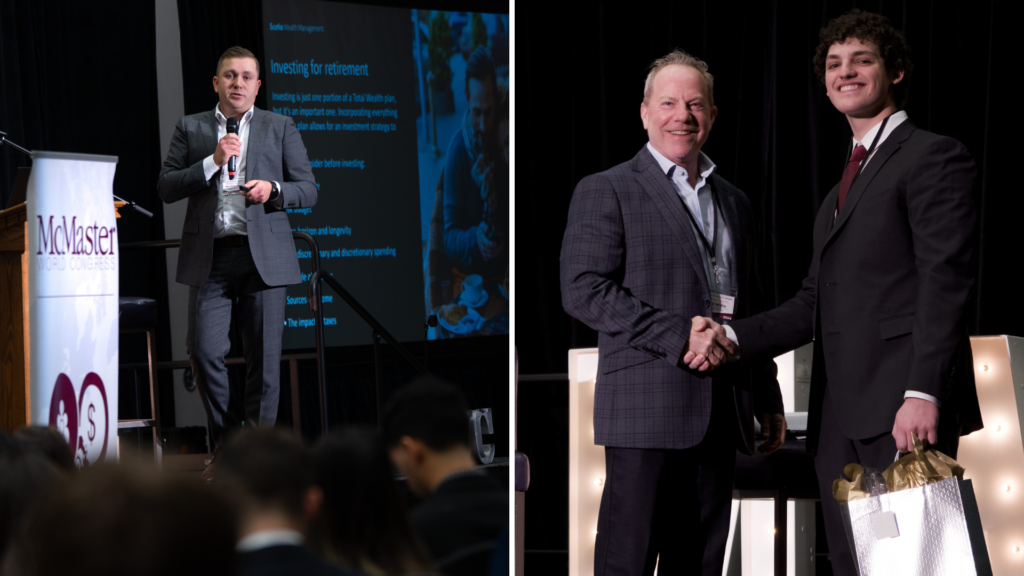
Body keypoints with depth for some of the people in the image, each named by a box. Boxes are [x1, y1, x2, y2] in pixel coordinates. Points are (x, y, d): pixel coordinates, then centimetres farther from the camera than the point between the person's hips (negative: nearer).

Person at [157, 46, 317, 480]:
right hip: (210, 257, 0)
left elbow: (309, 190, 9)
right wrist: (212, 162, -9)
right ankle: (225, 446, 9)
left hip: (264, 255, 0)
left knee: (264, 358, -2)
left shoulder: (280, 127, 12)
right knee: (204, 352, -8)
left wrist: (273, 190, -11)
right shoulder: (190, 128, 12)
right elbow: (166, 188, 4)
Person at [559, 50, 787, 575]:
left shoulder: (734, 202, 21)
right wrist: (676, 335, -17)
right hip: (646, 410, -6)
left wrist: (768, 400, 21)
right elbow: (582, 291, -11)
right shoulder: (605, 191, 1)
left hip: (720, 414, 6)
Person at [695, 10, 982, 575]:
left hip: (904, 407, -8)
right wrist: (734, 337, 6)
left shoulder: (933, 157, 0)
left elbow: (946, 280, -11)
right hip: (841, 421, 8)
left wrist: (923, 392, -21)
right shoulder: (840, 191, 28)